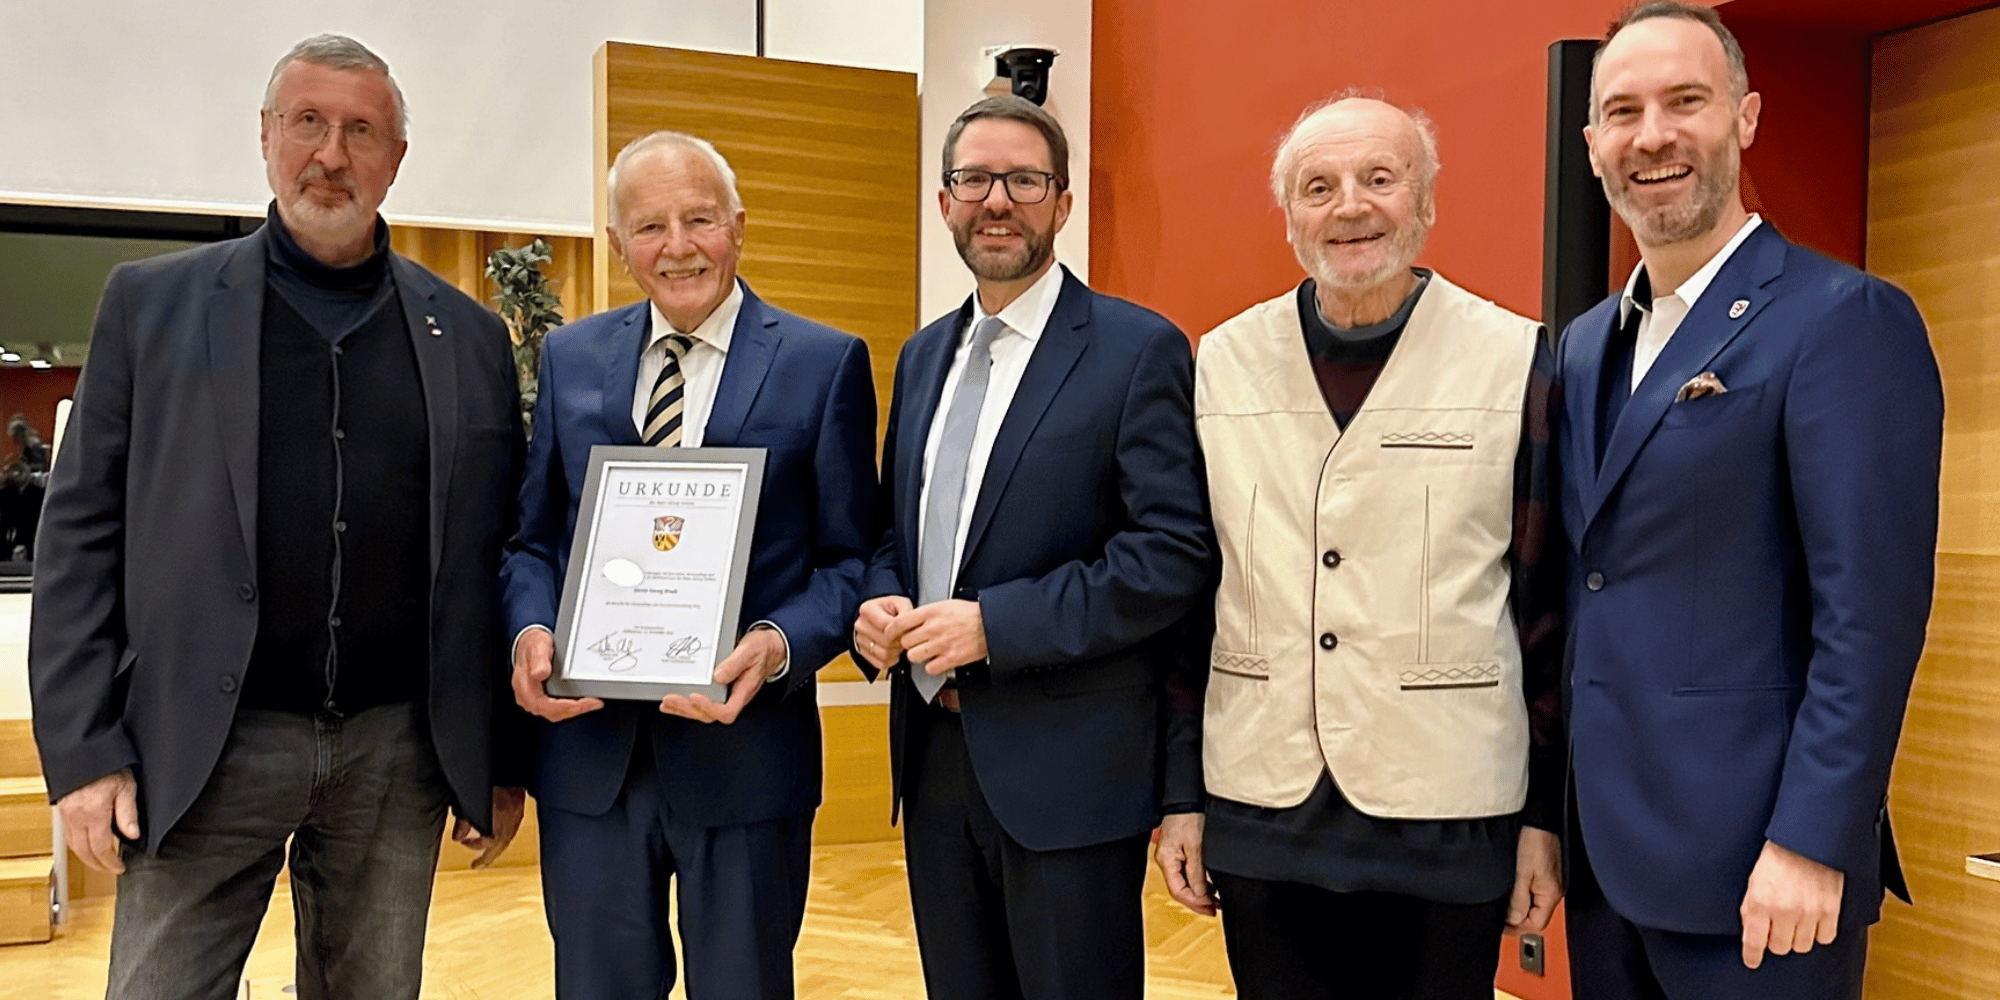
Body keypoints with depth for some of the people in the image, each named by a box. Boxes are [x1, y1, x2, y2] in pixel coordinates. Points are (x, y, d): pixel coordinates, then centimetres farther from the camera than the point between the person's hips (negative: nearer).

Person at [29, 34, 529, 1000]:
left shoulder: (468, 336, 6)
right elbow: (82, 535, 1)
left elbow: (496, 556, 7)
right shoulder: (151, 302, 3)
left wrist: (503, 760, 6)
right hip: (205, 749, -1)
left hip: (399, 751, 2)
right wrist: (83, 752, -5)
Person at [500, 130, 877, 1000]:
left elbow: (849, 559, -3)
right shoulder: (569, 357, 8)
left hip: (746, 752, -3)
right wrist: (530, 630, -9)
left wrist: (780, 644, -21)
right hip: (588, 750, 3)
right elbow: (533, 538, 11)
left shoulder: (825, 364, -3)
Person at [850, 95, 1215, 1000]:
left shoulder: (1138, 349, -8)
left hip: (1066, 768, -6)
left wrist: (996, 623, -19)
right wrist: (878, 603, -3)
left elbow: (1176, 552, -16)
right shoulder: (923, 356, 13)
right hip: (934, 757, 6)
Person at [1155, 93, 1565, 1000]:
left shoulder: (1519, 364, -3)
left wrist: (1548, 816, 0)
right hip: (1259, 821, 2)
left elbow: (1551, 610, -1)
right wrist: (1180, 793, 6)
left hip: (1448, 825, -2)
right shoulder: (1221, 365, 3)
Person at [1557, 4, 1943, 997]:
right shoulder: (1586, 343, 11)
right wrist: (1551, 808, 12)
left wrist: (1811, 844, -19)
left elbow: (1872, 610, -16)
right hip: (1602, 844, 7)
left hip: (1752, 864, -7)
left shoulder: (1845, 319, -11)